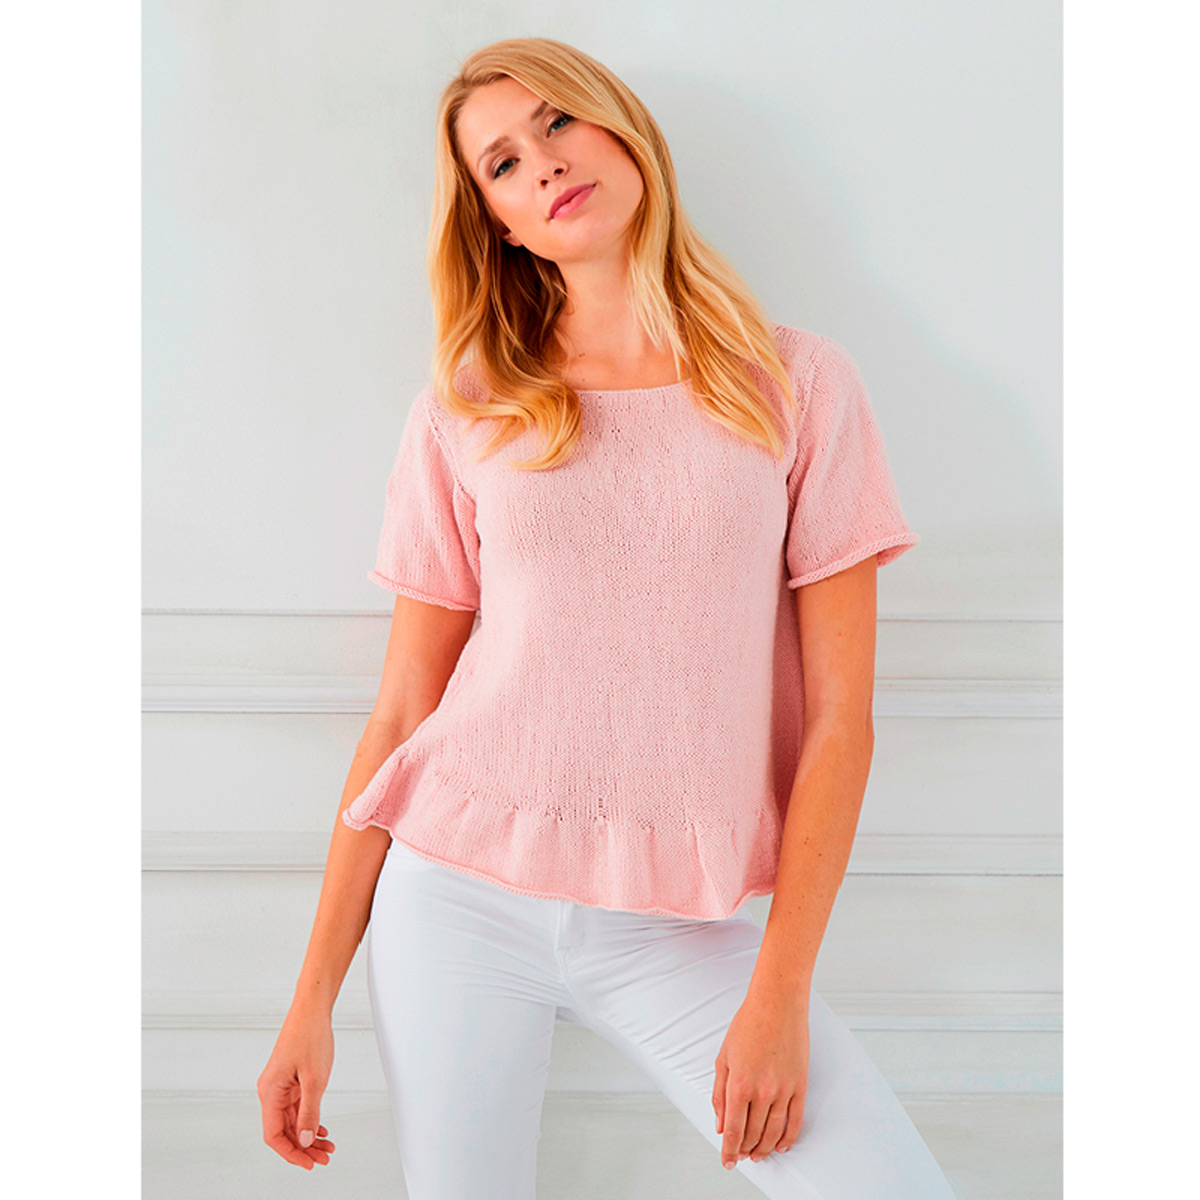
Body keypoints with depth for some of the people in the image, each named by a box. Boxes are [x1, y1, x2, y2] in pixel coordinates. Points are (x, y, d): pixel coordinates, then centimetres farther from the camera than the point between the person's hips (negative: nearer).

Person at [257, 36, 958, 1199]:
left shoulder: (799, 385, 1)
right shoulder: (464, 412, 5)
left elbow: (840, 718, -1)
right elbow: (399, 714, 5)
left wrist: (780, 991, -8)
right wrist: (314, 995, 3)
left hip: (681, 927, -1)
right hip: (458, 895, 1)